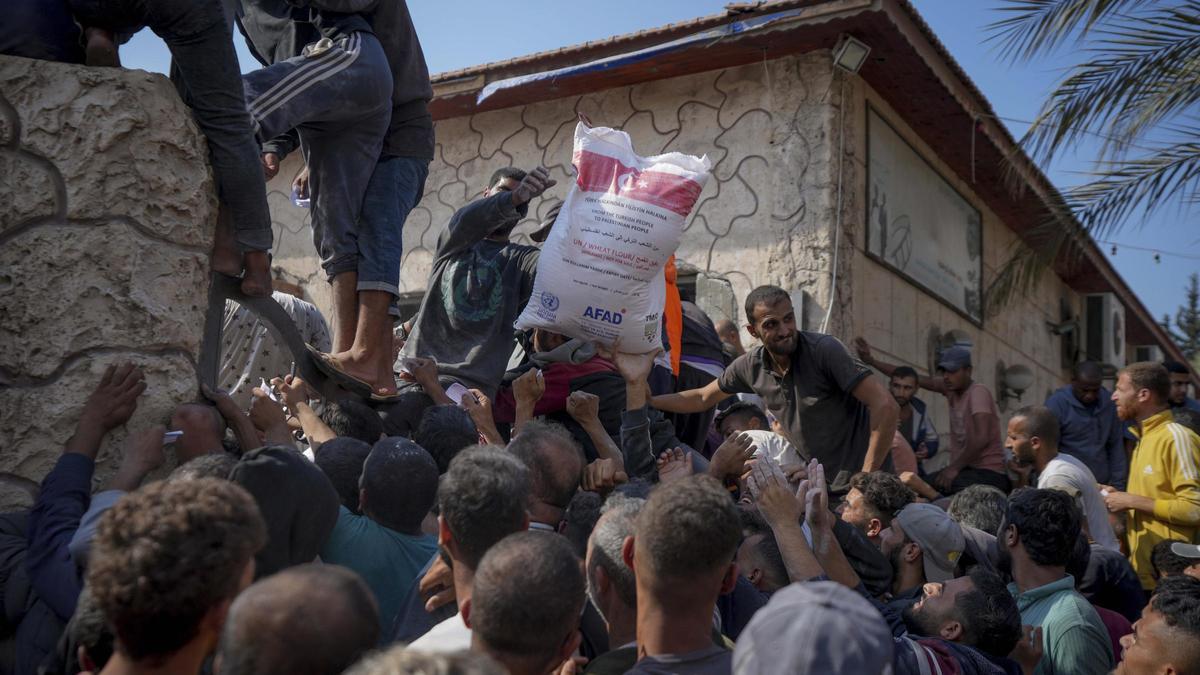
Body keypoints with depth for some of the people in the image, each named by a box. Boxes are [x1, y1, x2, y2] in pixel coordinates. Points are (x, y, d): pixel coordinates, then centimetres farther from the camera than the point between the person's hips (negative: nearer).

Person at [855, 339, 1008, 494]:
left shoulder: (978, 392, -13)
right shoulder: (951, 387, 8)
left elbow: (981, 439, -24)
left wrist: (954, 468, -23)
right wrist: (871, 360, 3)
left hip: (988, 472, -8)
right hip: (965, 468, 8)